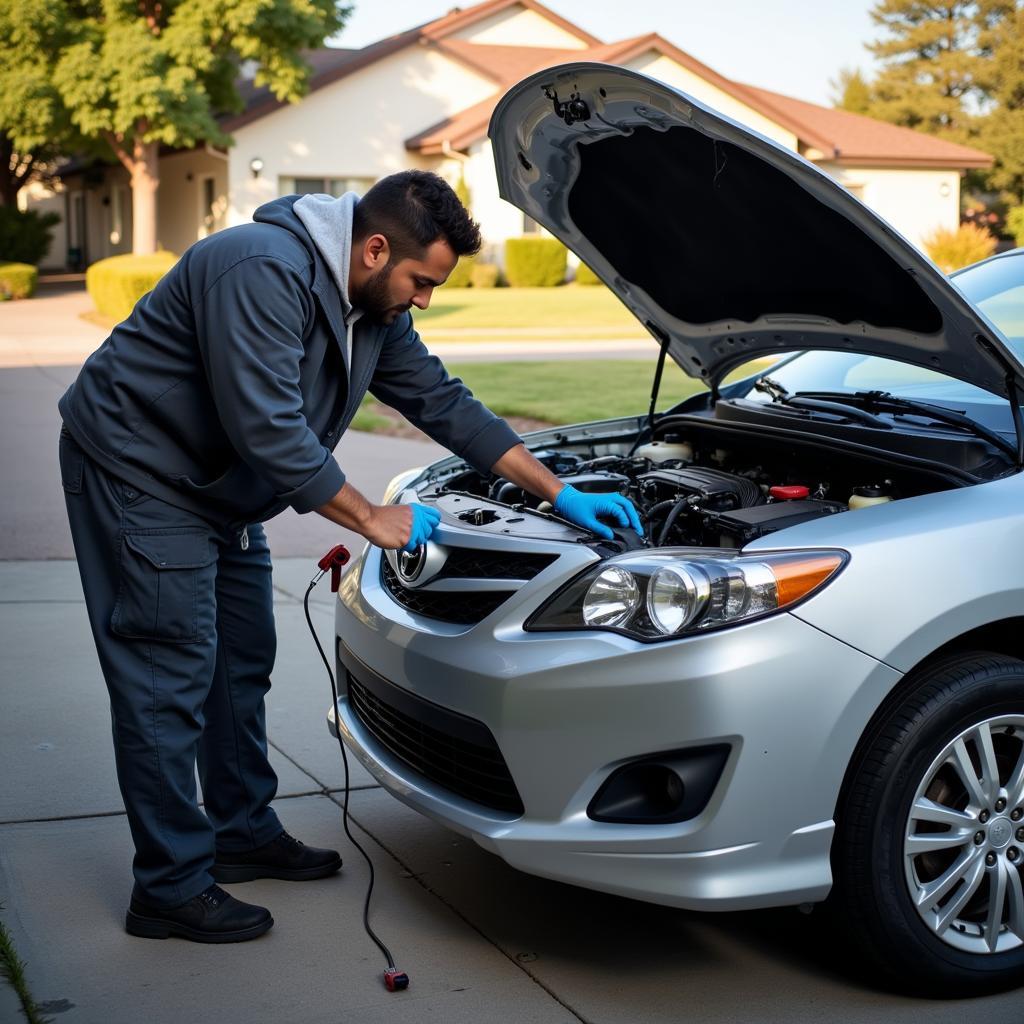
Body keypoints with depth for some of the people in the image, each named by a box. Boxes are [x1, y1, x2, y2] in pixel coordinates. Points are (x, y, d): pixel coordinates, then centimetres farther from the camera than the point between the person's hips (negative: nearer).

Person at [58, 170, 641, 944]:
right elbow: (268, 429, -32)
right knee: (172, 674, -8)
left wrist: (560, 492, 3)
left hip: (218, 488, 10)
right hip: (137, 468, -10)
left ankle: (244, 832, 28)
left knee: (242, 661, 14)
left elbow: (444, 404, 8)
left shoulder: (374, 307, 2)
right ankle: (171, 890, -1)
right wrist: (371, 519, -23)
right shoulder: (263, 274, -28)